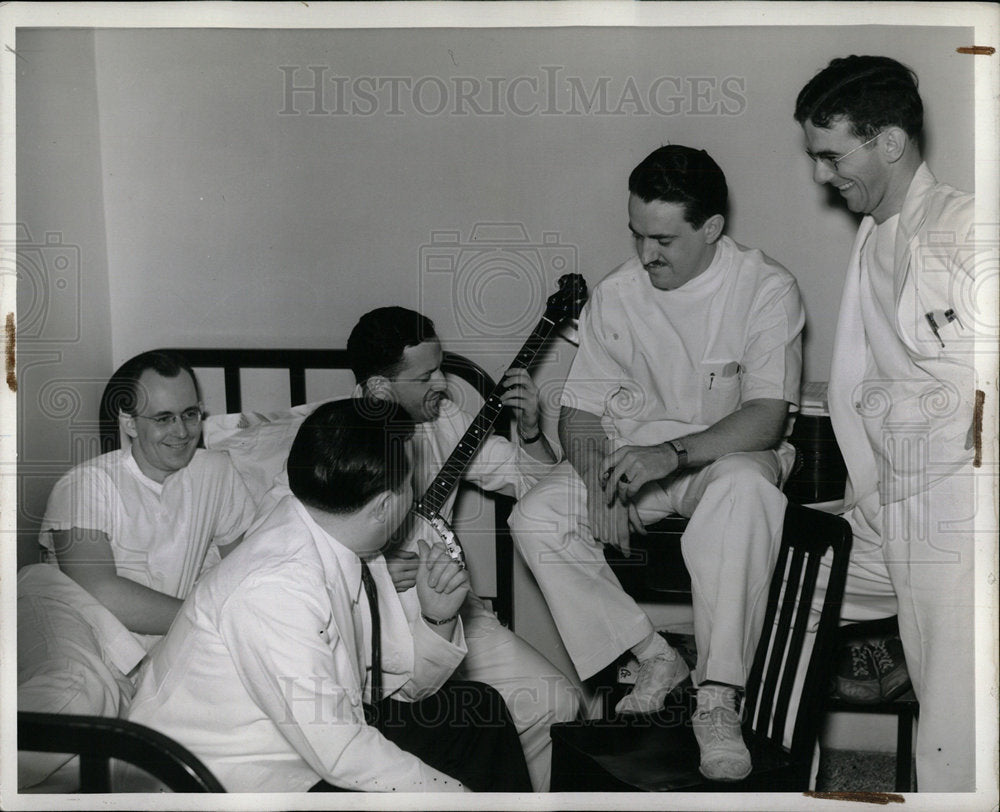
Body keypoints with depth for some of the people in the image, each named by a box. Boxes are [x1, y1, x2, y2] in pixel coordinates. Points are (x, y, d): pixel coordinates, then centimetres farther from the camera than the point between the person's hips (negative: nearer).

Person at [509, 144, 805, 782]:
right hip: (629, 454, 4)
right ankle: (654, 659, -9)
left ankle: (718, 701, -34)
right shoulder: (617, 294, -1)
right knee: (536, 519, -21)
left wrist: (673, 452, -35)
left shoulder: (766, 288, -12)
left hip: (727, 453, -4)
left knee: (745, 490, -40)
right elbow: (581, 410, 2)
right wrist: (598, 483, -18)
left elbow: (766, 418, -20)